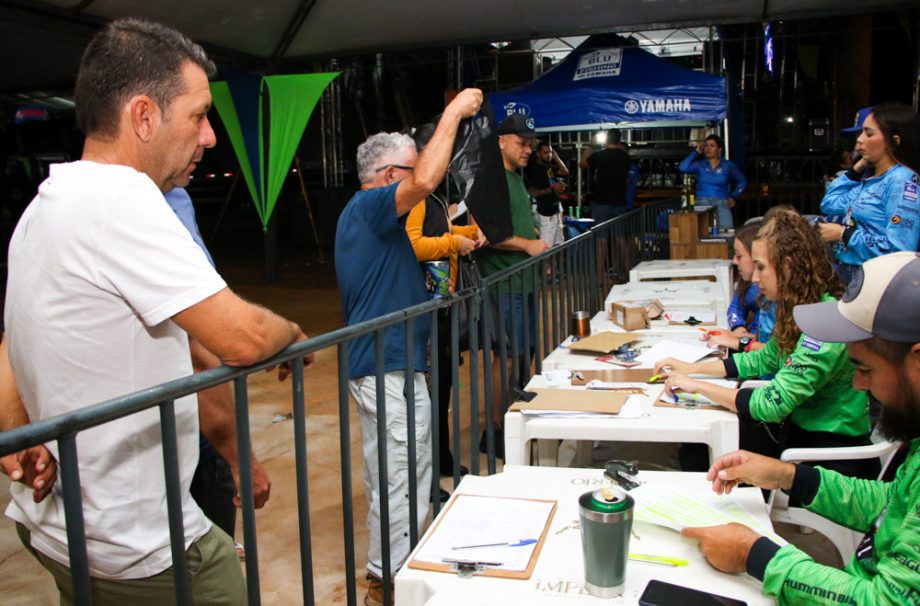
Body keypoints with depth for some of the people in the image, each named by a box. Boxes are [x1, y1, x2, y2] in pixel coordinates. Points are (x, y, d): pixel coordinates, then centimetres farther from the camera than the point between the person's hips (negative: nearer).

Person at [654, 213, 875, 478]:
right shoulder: (801, 310, 3)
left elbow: (773, 404, -28)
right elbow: (762, 361, 15)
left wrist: (696, 386, -20)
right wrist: (690, 368, 8)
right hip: (800, 428, 8)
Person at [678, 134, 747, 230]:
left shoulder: (727, 165, 8)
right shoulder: (699, 165, 6)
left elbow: (742, 182, 21)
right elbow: (682, 168, -14)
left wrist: (734, 197, 9)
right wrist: (696, 152, -3)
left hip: (721, 204, 0)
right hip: (702, 203, 0)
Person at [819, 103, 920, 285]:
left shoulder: (903, 182, -15)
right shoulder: (870, 179, 12)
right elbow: (830, 205, 18)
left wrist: (844, 234, -16)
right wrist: (856, 168, 11)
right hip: (846, 273, 8)